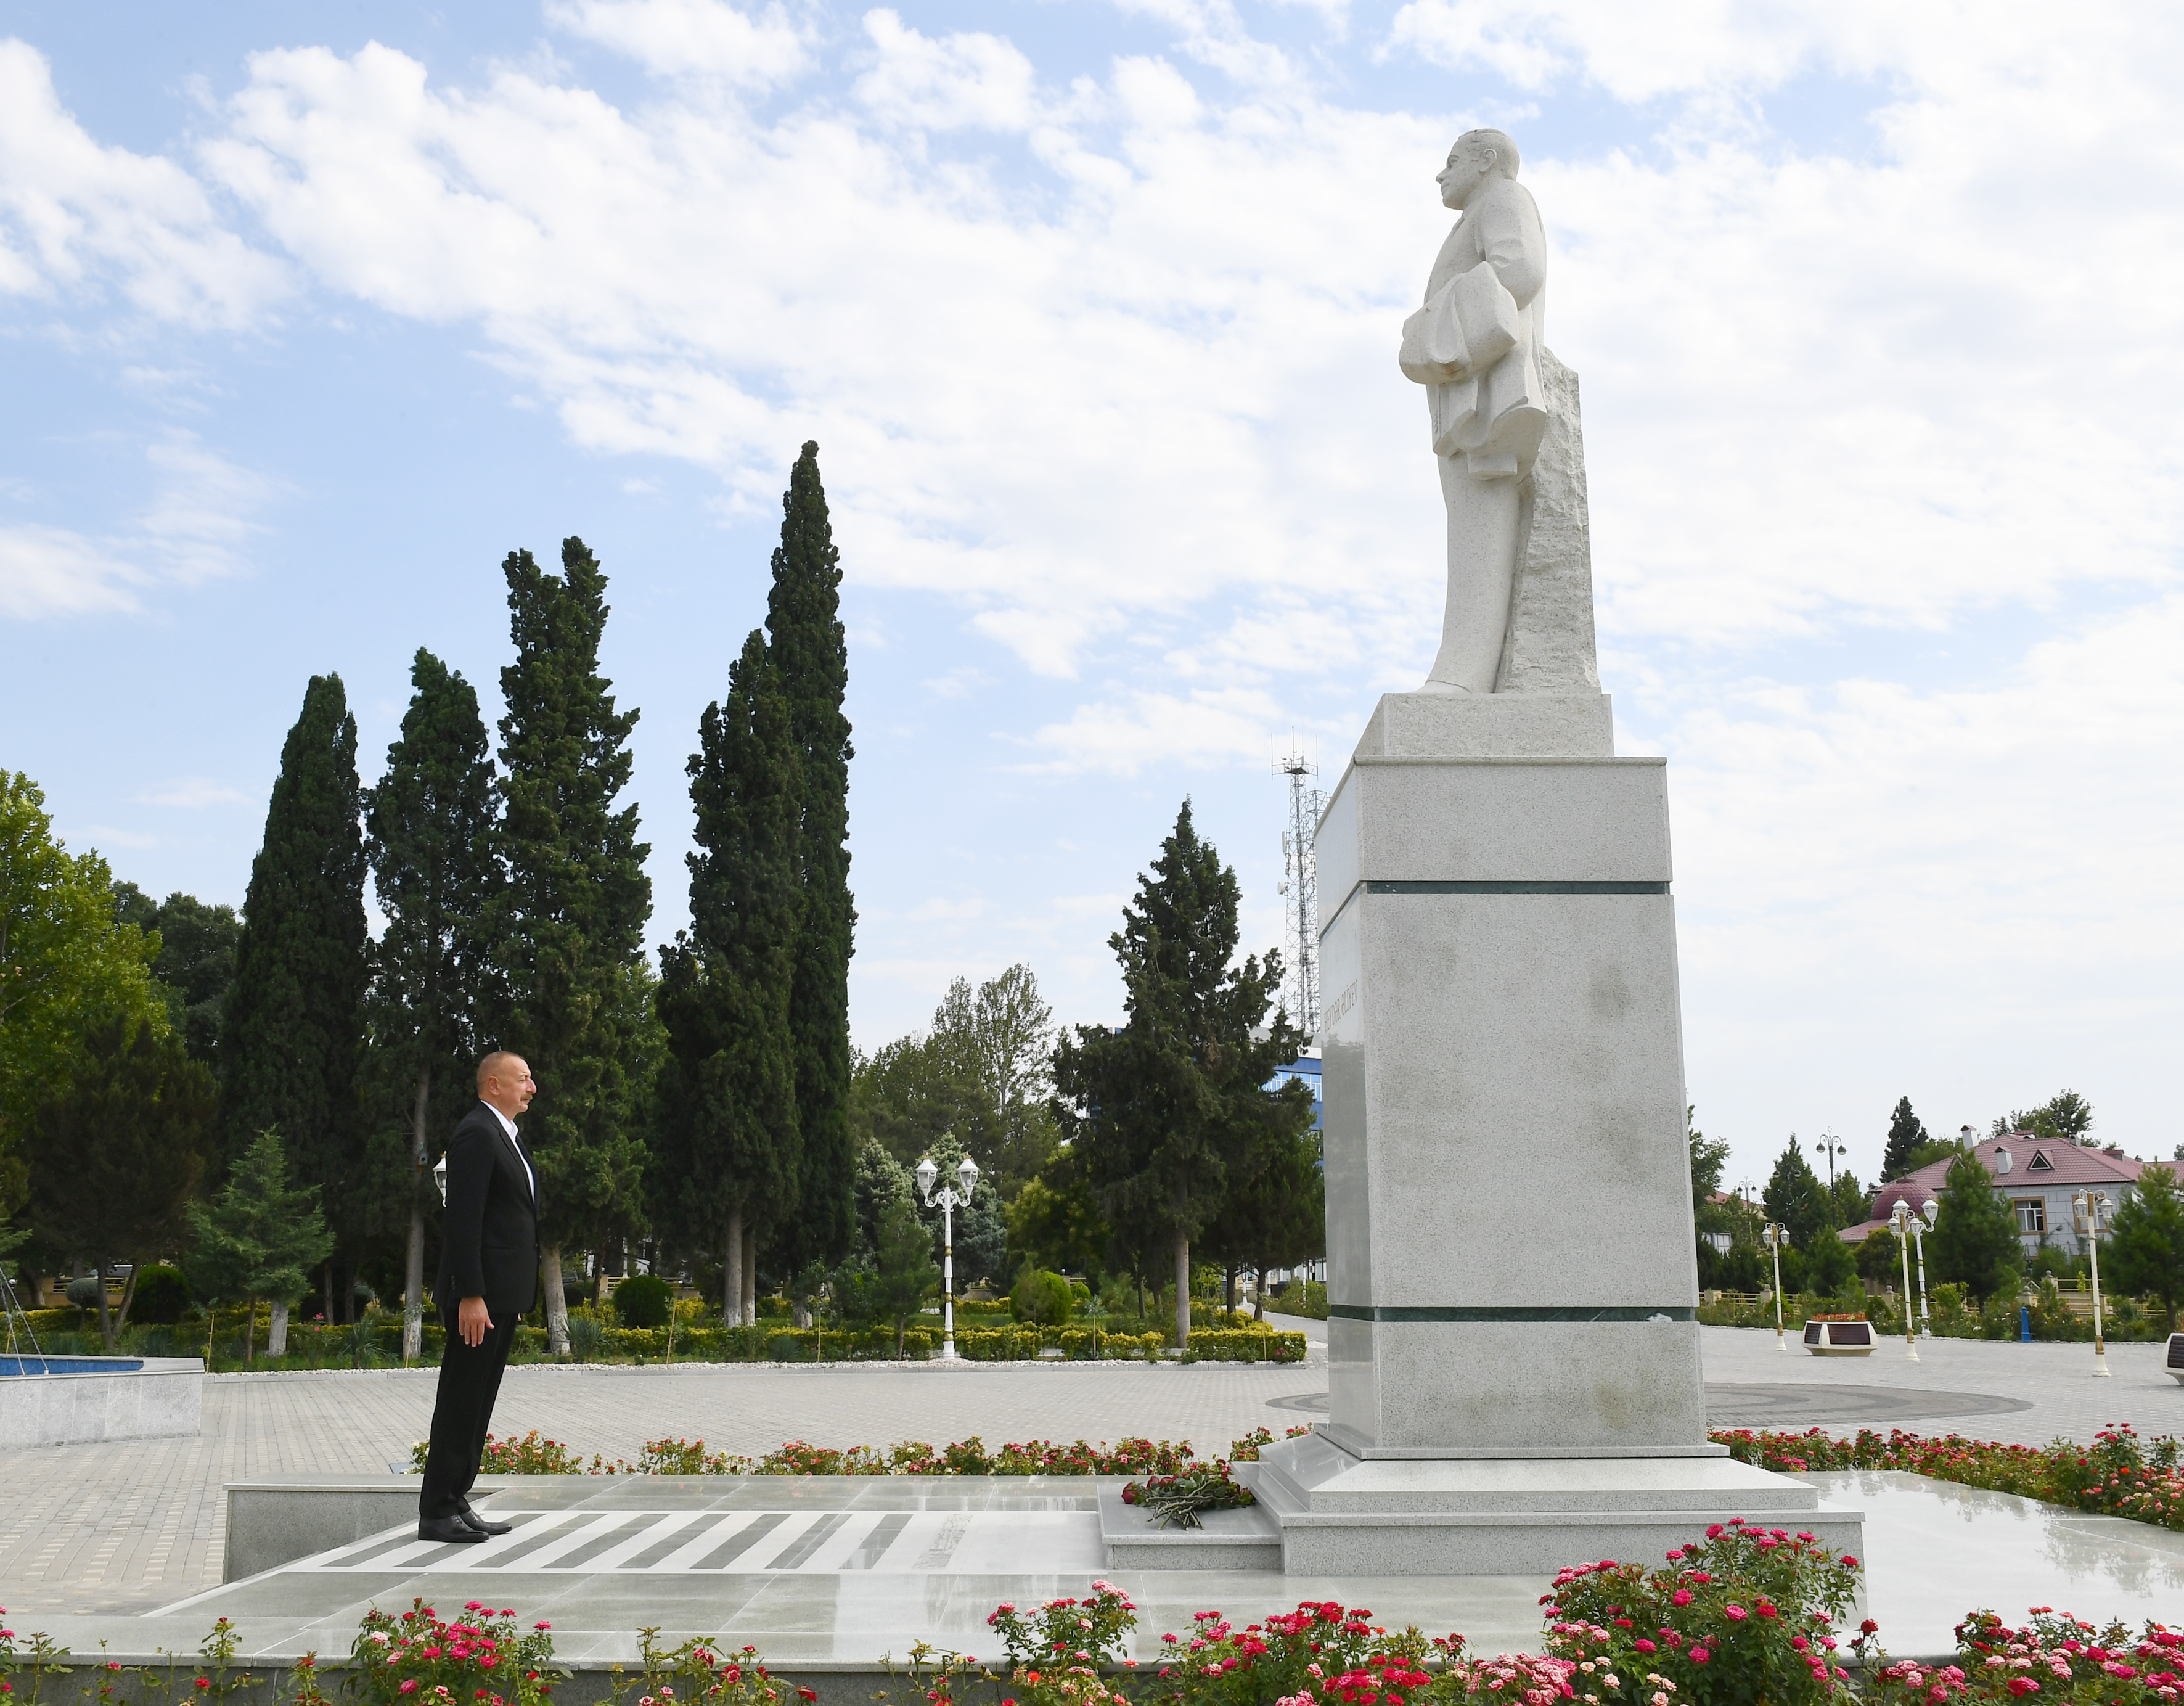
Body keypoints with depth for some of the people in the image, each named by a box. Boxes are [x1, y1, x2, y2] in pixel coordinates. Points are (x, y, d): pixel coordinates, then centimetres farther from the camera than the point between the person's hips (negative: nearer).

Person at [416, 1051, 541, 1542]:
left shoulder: (505, 1134, 18)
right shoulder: (476, 1133, -13)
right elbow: (464, 1220, -19)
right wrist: (470, 1296, -23)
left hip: (503, 1294, 10)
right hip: (479, 1295, -10)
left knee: (478, 1404, 13)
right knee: (460, 1403, -4)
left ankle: (455, 1502, 19)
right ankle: (438, 1512, 2)